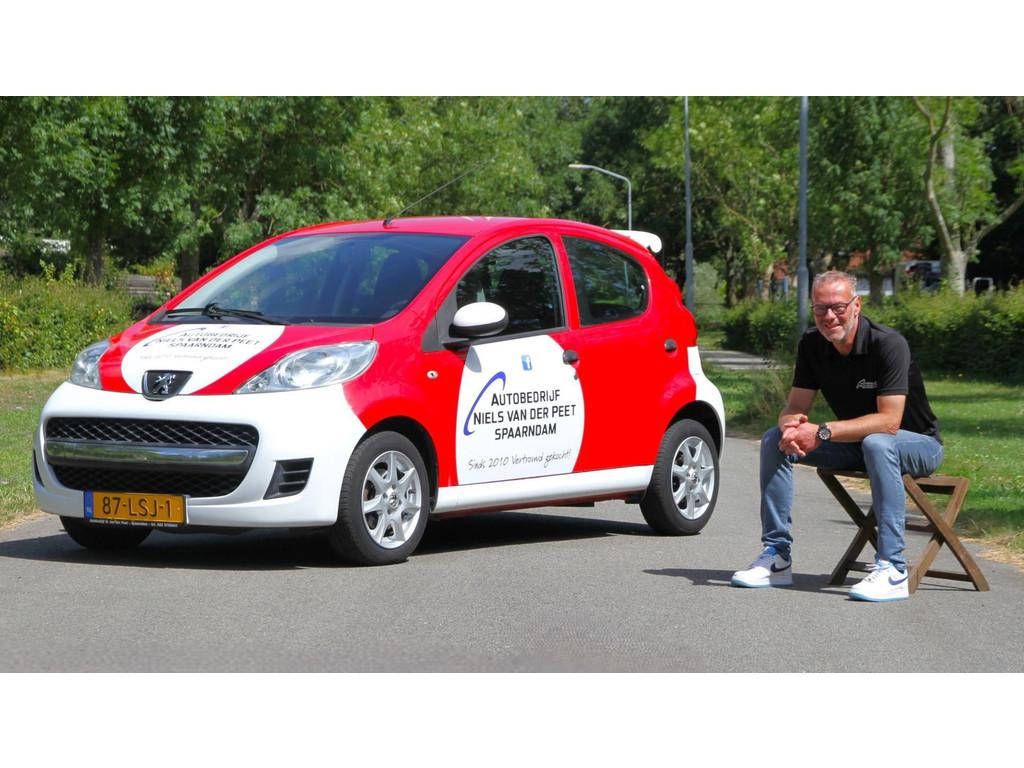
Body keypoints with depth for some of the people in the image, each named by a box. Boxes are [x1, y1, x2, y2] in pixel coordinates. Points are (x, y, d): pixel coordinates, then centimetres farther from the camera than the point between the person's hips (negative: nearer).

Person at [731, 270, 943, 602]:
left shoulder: (888, 344, -25)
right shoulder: (812, 344, -6)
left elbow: (889, 421, -32)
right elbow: (795, 407, -5)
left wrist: (823, 433, -37)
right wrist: (791, 426, -30)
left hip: (918, 443, -6)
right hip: (855, 445, 6)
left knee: (877, 443, -40)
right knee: (774, 440, -10)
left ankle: (892, 569, -41)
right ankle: (776, 556, -10)